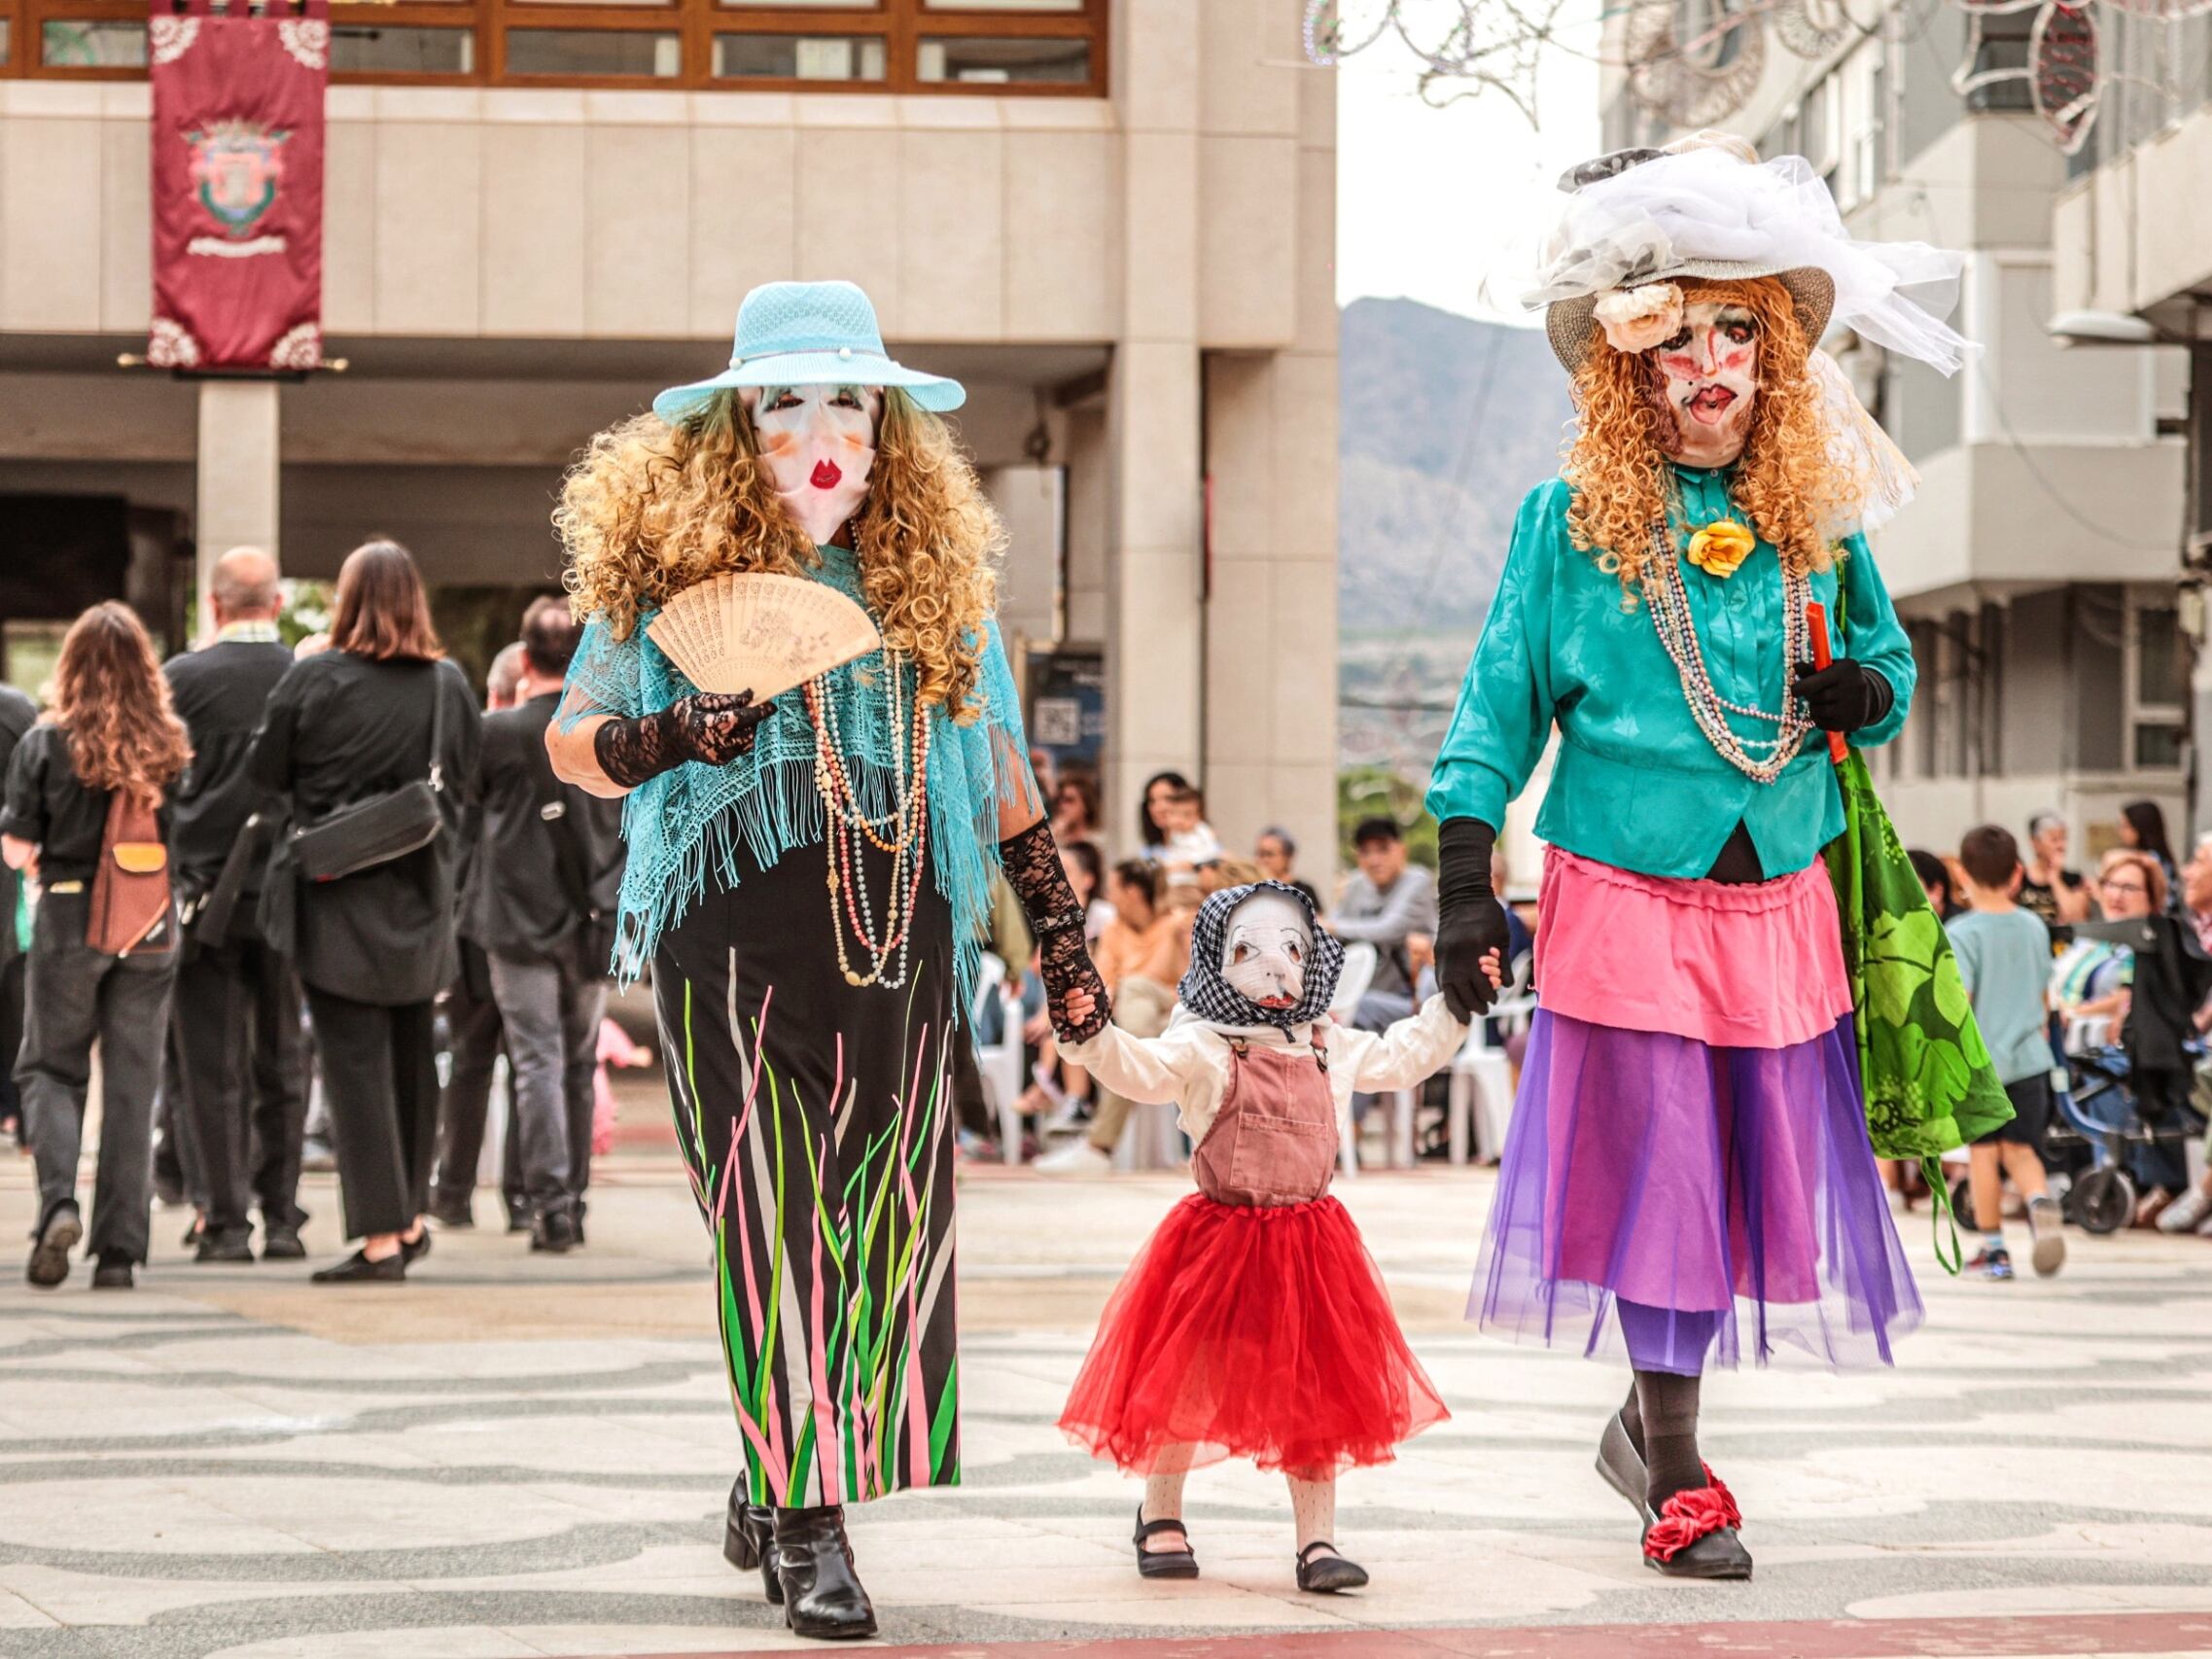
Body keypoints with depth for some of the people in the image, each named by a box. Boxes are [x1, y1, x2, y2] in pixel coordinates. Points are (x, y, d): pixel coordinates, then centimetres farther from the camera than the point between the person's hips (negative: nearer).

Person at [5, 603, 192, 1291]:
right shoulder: (172, 745, -1)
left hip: (69, 922, -2)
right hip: (152, 927, 2)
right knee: (133, 1081, 7)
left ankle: (58, 1202, -13)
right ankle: (119, 1248, 5)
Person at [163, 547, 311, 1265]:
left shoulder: (181, 678, -7)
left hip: (205, 892, -2)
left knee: (212, 1069, 2)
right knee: (281, 1065, 10)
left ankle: (226, 1222, 0)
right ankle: (282, 1218, 11)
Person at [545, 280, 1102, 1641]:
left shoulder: (938, 572, 13)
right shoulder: (667, 566, 3)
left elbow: (998, 764, 20)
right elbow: (572, 742, 5)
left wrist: (1060, 922, 17)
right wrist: (676, 736, -15)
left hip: (900, 937, 4)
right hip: (736, 929, -3)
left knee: (880, 1222, 3)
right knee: (773, 1219, -8)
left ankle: (775, 1487, 17)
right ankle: (806, 1526, -6)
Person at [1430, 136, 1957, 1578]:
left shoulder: (1816, 514, 6)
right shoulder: (1574, 517, -4)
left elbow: (1889, 658, 18)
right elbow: (1501, 703, -1)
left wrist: (1870, 690, -6)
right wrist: (1467, 881, -6)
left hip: (1780, 901, 4)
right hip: (1629, 900, -4)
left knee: (1764, 1173, 8)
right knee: (1654, 1172, -2)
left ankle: (1649, 1415, 29)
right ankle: (1675, 1476, 9)